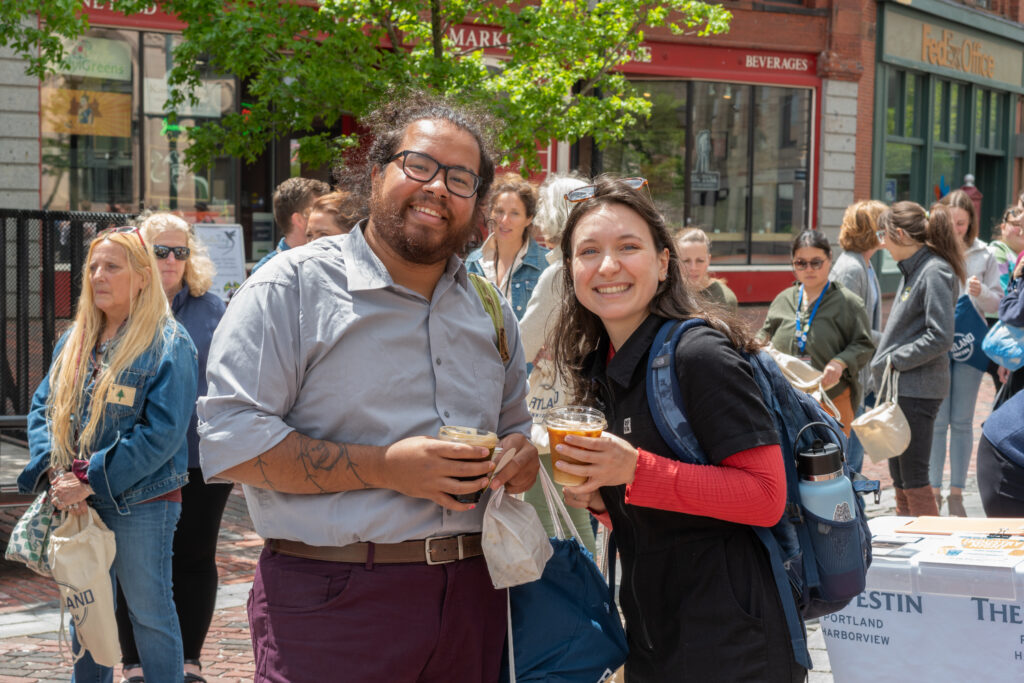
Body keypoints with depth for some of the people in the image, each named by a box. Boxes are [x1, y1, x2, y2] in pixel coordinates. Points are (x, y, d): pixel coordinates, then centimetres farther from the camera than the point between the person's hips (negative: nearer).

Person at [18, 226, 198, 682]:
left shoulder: (169, 345, -10)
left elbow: (162, 433, -17)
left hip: (141, 503, -6)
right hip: (79, 504, 6)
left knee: (148, 611, 3)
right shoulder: (75, 341, 11)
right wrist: (55, 473, -10)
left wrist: (89, 481, -19)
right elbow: (43, 408, 9)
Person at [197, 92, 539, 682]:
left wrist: (521, 456, 0)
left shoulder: (492, 309, 14)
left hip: (471, 598, 6)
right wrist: (384, 468, -19)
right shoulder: (294, 285, -5)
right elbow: (229, 440, -14)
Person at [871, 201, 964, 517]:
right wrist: (882, 365, 13)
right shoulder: (913, 269, 14)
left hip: (918, 390, -10)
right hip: (899, 387, 10)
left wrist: (893, 360, -15)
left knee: (914, 481, -4)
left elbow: (940, 337, -21)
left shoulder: (936, 272, -15)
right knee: (900, 480, 15)